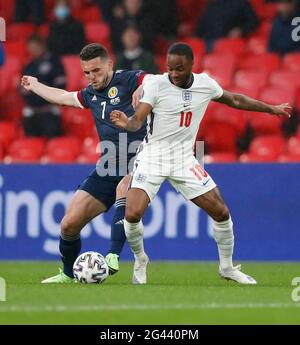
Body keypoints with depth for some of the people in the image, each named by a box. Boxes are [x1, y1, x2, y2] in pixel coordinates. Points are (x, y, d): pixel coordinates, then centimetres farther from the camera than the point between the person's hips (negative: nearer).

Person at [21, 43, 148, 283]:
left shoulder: (128, 80, -9)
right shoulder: (91, 94, 13)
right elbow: (62, 97, 33)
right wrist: (34, 85, 49)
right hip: (107, 170, 7)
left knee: (123, 189, -40)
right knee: (69, 224, 2)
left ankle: (113, 257, -43)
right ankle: (69, 274, 25)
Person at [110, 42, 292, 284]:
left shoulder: (205, 83, -2)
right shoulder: (155, 84, -15)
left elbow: (234, 100, 17)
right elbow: (138, 121, -21)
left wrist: (271, 109, 25)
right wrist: (126, 123, -45)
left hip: (184, 159, 4)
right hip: (153, 156, -4)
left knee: (221, 212, 0)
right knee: (132, 214, -19)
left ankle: (227, 267, 24)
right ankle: (140, 260, 11)